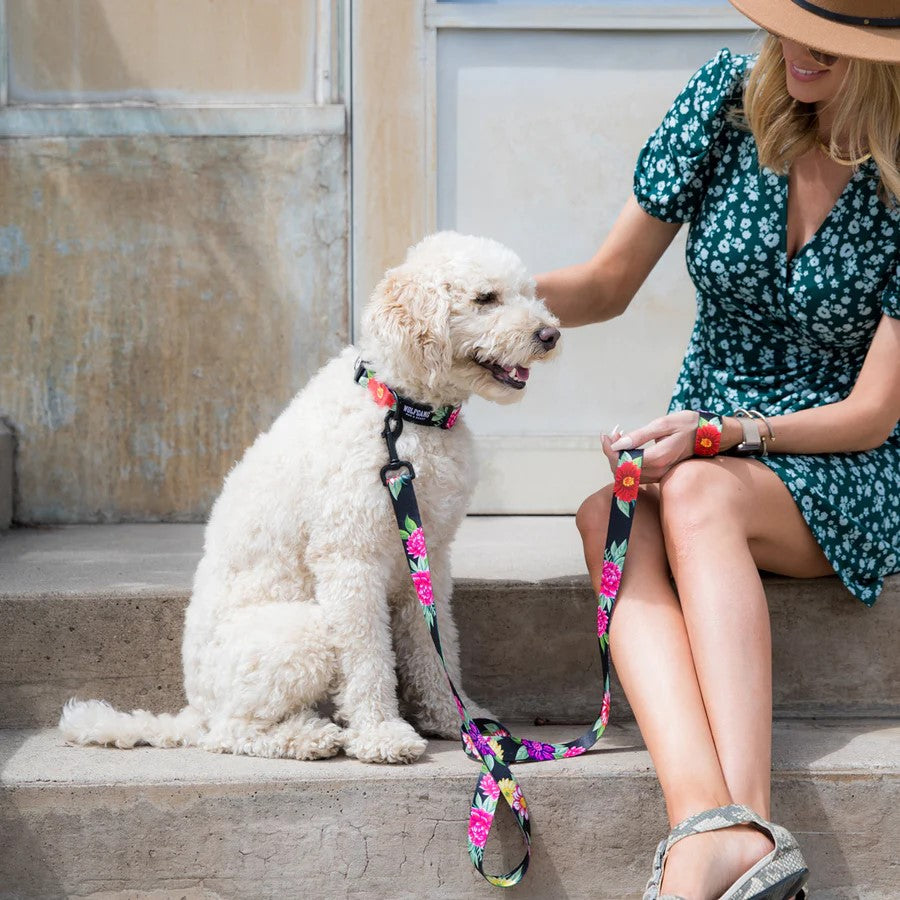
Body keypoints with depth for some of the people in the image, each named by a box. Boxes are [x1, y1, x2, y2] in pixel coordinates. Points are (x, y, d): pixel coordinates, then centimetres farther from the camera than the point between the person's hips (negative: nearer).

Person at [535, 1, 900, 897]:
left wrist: (722, 432, -26)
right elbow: (608, 284, 5)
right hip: (704, 442, 4)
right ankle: (707, 823, -53)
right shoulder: (728, 97, -3)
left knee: (696, 495, -36)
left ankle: (742, 828, -50)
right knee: (607, 520, -32)